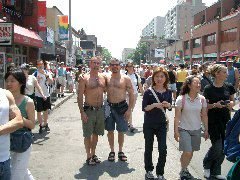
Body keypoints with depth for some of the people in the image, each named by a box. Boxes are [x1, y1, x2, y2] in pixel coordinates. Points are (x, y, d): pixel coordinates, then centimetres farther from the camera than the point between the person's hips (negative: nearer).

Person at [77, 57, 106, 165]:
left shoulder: (102, 77, 6)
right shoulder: (84, 78, -10)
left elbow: (105, 91, 15)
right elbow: (80, 96, -11)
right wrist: (82, 112, -17)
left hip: (100, 109, 5)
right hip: (89, 110, -5)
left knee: (96, 133, 16)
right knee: (88, 134, 4)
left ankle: (93, 154, 30)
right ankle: (88, 156, 17)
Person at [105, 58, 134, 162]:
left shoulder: (125, 79, -3)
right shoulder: (106, 78, 3)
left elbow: (131, 94, -3)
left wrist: (129, 109, -9)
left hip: (121, 107, -2)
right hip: (109, 107, 2)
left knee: (121, 131, 8)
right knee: (110, 130, 10)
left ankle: (120, 151, 24)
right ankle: (112, 151, 25)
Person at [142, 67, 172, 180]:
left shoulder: (168, 92, 0)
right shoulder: (148, 92, -10)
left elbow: (170, 107, 10)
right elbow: (144, 108, -11)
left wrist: (168, 105, -13)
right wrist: (154, 105, -27)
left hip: (162, 124, 2)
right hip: (149, 124, -2)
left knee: (163, 149, -1)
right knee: (149, 148, 12)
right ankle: (148, 170, 31)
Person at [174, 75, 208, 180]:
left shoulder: (202, 99, -2)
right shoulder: (181, 99, -13)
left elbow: (204, 116, 6)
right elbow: (177, 116, -9)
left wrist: (206, 130, 7)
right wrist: (176, 131, -10)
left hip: (196, 130, 4)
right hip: (184, 129, -4)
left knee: (191, 153, 12)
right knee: (187, 152, -9)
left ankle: (185, 170, 34)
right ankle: (183, 171, 16)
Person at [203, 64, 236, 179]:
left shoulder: (228, 87, 2)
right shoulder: (209, 89, -10)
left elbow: (232, 100, 15)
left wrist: (231, 104, -7)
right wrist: (214, 105, -22)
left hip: (225, 120, 5)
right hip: (213, 121, -5)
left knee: (223, 148, 8)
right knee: (217, 147, -6)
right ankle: (207, 166, 22)